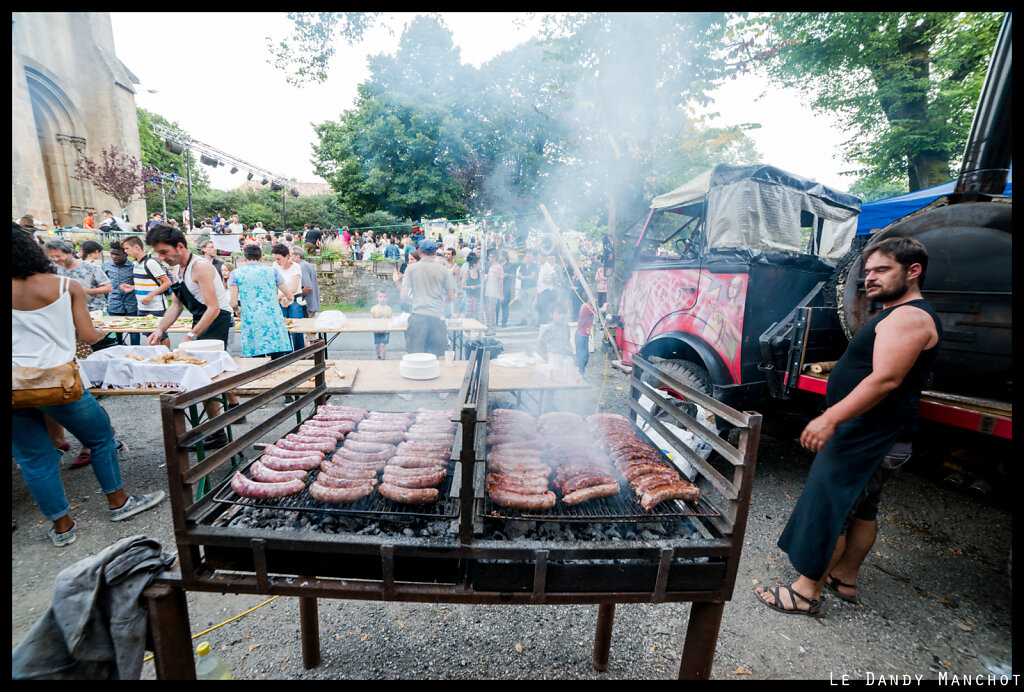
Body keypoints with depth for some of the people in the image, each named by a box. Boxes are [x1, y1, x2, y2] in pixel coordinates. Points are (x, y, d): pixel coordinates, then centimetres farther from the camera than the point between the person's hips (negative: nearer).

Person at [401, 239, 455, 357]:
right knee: (439, 356, 7)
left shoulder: (411, 268, 3)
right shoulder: (443, 270, 5)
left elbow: (404, 296, 0)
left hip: (418, 316, 0)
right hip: (437, 316, 1)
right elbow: (451, 297, 10)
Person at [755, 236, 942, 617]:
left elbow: (885, 380, -28)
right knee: (861, 508, 19)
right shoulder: (897, 316, 18)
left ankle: (807, 591, 5)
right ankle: (844, 579, 33)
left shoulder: (908, 318, -16)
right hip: (872, 433, 11)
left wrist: (830, 419, -33)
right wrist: (834, 419, 23)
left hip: (871, 437, -11)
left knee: (826, 507, -5)